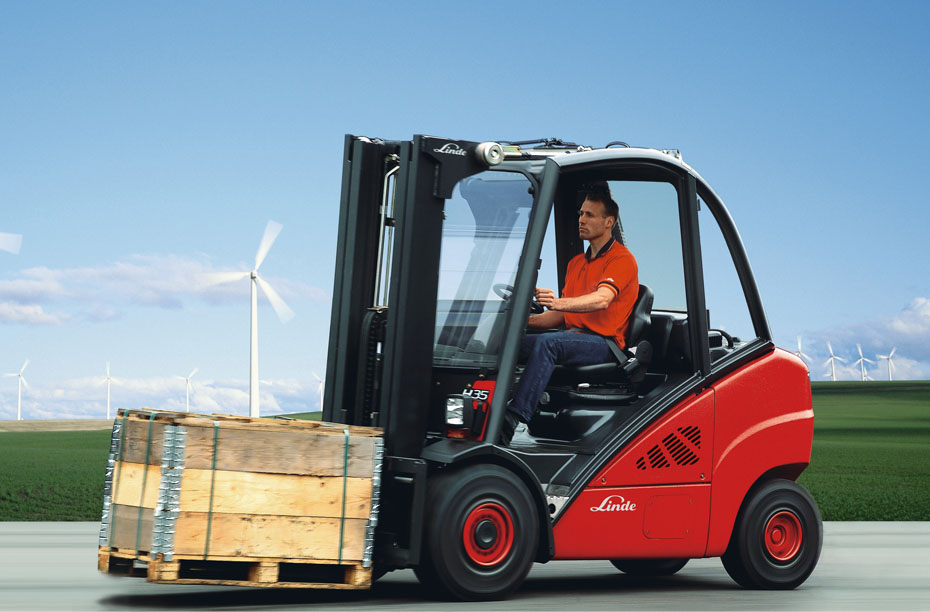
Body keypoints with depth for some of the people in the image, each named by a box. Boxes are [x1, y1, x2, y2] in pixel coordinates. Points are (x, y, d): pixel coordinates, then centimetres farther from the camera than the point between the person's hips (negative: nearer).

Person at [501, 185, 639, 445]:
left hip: (603, 342, -8)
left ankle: (513, 418, -45)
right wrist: (527, 319, 2)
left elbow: (602, 299, -22)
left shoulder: (622, 259, -3)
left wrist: (559, 302, -39)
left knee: (547, 343, -35)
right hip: (573, 335, 8)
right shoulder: (576, 263, 24)